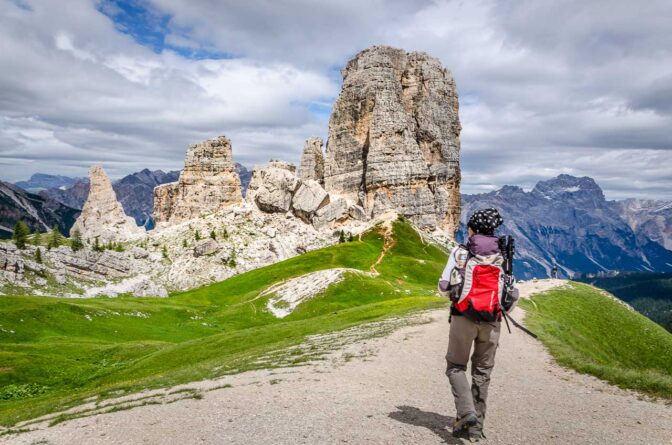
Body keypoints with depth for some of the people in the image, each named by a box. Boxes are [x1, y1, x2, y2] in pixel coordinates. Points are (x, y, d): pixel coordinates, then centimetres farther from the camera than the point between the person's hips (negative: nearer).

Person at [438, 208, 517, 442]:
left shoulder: (461, 252, -1)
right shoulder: (502, 256, 8)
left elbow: (443, 288, -4)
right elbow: (512, 293, 8)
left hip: (464, 317, -3)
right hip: (491, 321, 3)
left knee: (456, 367, 10)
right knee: (482, 373, 12)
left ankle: (466, 413, -9)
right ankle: (476, 426, 14)